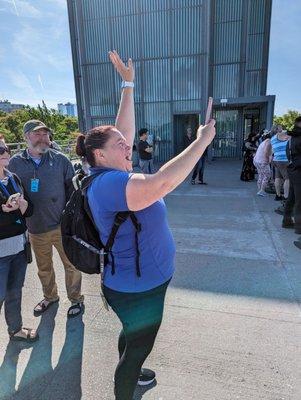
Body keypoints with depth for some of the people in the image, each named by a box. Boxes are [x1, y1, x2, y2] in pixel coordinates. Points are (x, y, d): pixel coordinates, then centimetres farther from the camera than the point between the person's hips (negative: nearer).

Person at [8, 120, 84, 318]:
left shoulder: (60, 159, -4)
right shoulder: (15, 162, 0)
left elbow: (73, 190, -1)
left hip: (62, 224, -2)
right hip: (35, 227, 3)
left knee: (71, 264, 9)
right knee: (44, 267, 21)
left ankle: (76, 299, 31)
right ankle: (50, 296, 45)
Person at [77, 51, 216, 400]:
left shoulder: (112, 173, -1)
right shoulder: (108, 182, -29)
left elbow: (124, 129, 7)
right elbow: (161, 183, -43)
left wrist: (128, 84, 10)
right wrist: (202, 141, -33)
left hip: (139, 281, 10)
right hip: (138, 288, -10)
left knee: (133, 336, 33)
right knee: (138, 346, 15)